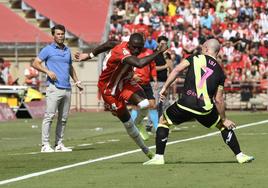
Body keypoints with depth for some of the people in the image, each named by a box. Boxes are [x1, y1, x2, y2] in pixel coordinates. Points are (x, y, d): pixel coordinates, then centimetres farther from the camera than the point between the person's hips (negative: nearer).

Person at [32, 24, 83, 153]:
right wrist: (48, 71, -14)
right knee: (49, 116, -11)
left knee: (63, 118, 7)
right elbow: (35, 63, -1)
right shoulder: (48, 50, 2)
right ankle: (45, 145, -11)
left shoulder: (67, 51, 19)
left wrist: (77, 82, 25)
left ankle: (59, 144, 12)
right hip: (54, 88, -6)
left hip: (67, 88, 6)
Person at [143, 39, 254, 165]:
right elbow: (218, 100, 9)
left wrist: (164, 88, -1)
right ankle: (240, 156, 24)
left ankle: (159, 157, 12)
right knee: (223, 125, 27)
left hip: (185, 105, -2)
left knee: (163, 121, 21)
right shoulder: (219, 72, 12)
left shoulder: (195, 58, 7)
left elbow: (177, 70, -7)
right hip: (204, 109, 2)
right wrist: (224, 119, 18)